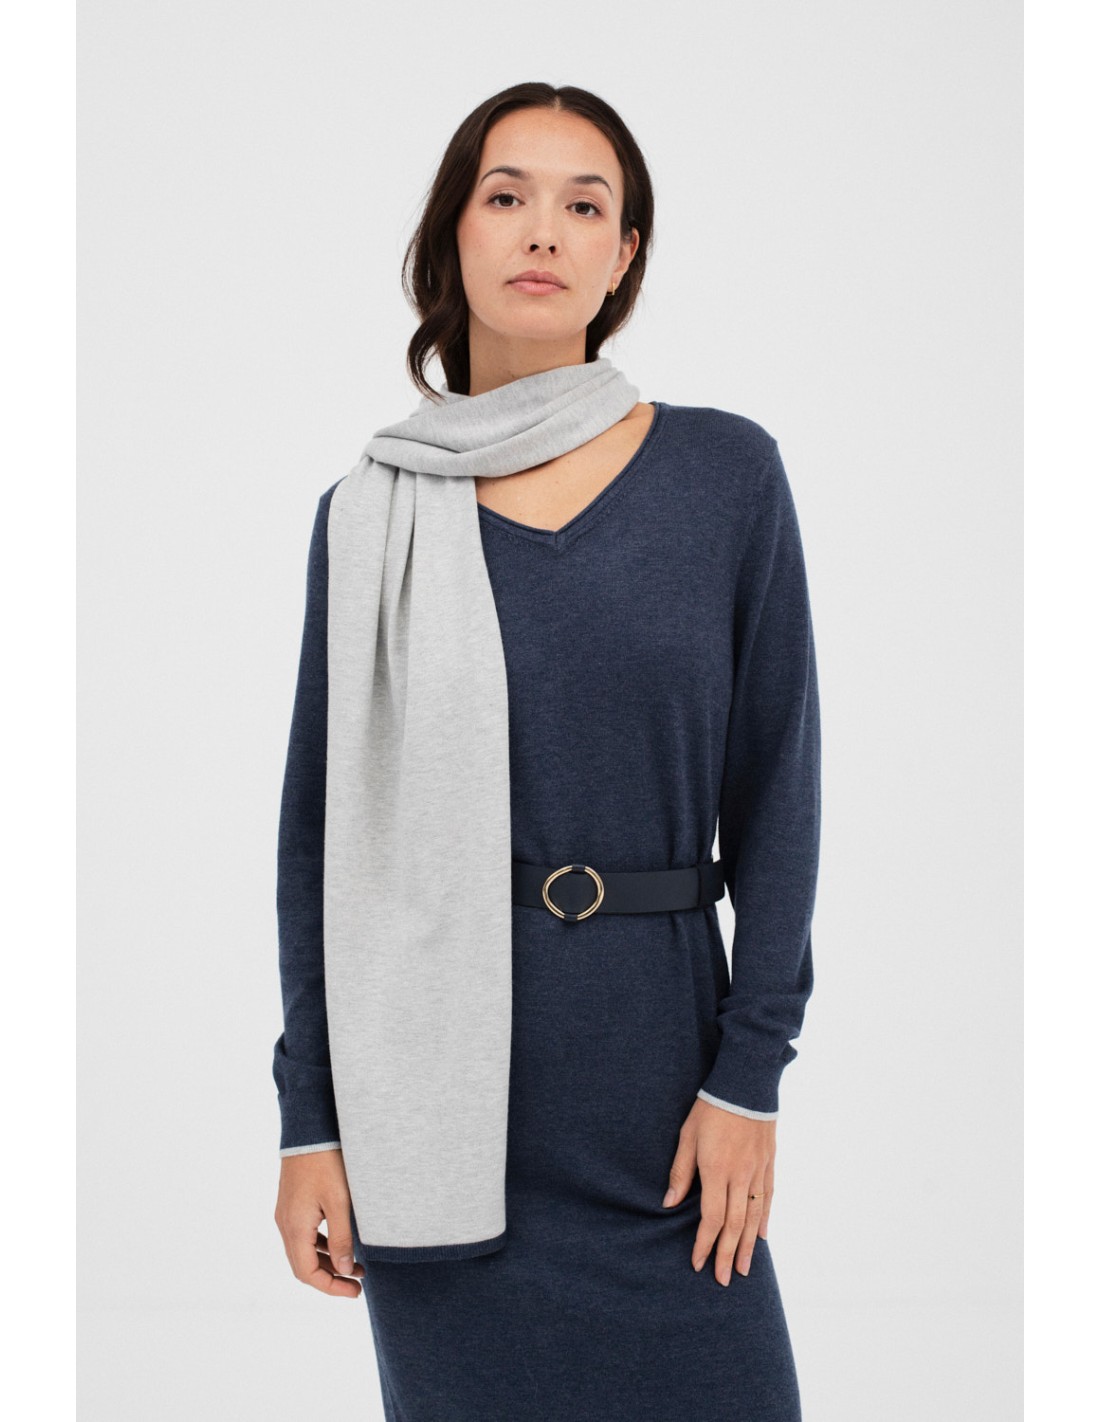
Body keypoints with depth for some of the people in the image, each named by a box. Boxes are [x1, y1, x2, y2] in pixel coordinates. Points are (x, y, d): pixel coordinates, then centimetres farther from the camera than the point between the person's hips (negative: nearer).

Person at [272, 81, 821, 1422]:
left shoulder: (727, 472, 1)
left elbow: (773, 789, 2)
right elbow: (320, 830, 4)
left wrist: (749, 1073, -4)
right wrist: (307, 1122, 1)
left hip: (656, 1056, 0)